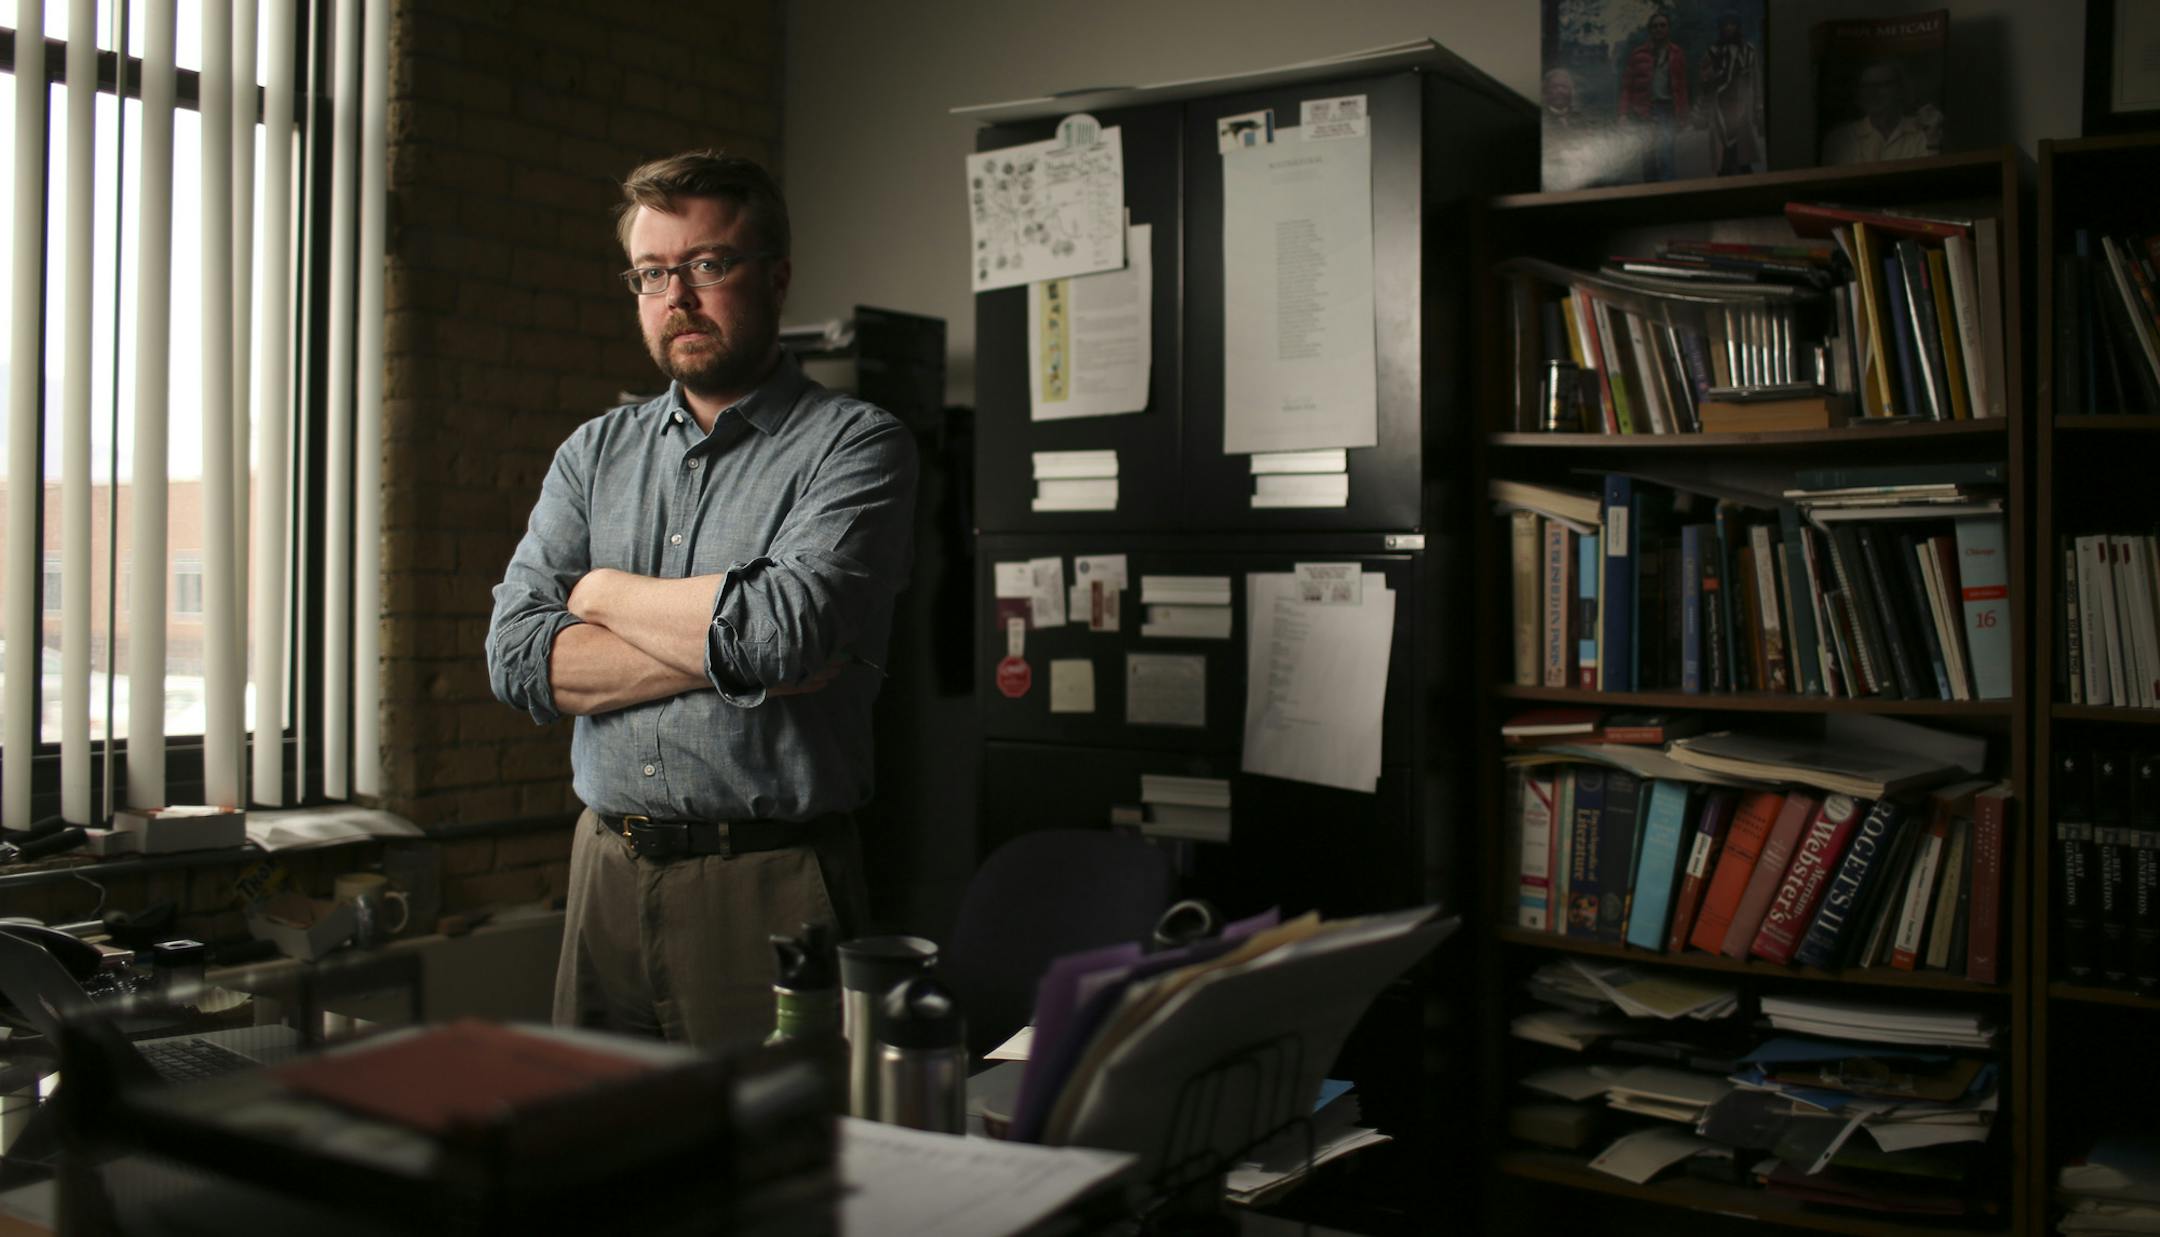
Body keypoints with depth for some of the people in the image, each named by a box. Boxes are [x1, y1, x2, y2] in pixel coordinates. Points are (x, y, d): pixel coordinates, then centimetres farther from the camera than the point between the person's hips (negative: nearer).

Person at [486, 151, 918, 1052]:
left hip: (767, 885, -5)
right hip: (605, 875, 5)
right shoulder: (594, 454, 11)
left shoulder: (856, 445, -5)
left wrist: (605, 593, -4)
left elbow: (789, 627, -22)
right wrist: (729, 647, -12)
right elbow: (518, 658, 0)